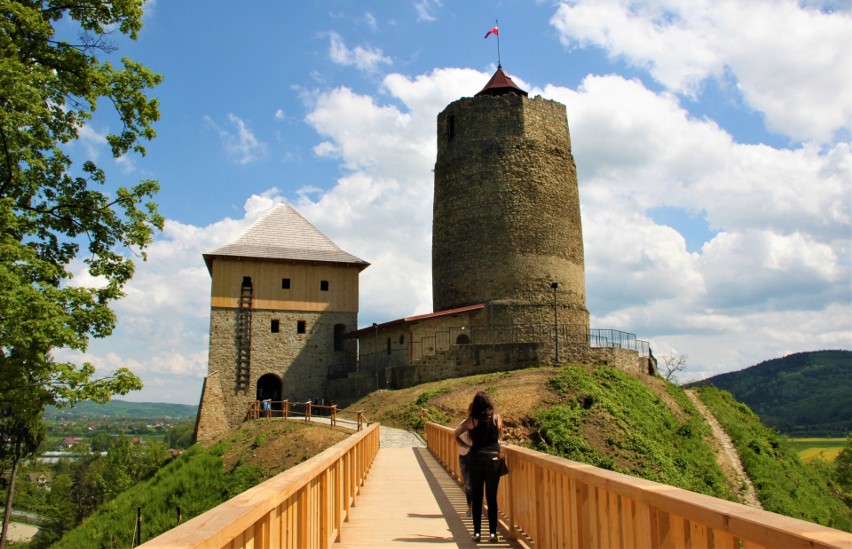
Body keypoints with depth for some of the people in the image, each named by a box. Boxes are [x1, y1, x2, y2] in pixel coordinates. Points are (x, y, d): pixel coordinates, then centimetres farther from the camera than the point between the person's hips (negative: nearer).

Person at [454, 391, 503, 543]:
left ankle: (477, 532, 10)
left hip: (475, 458, 0)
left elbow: (456, 435, 2)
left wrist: (467, 445, 9)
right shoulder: (497, 418, 0)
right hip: (493, 458, 0)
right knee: (492, 498, 5)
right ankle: (492, 532, 4)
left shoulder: (472, 420, -2)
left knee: (476, 497, 8)